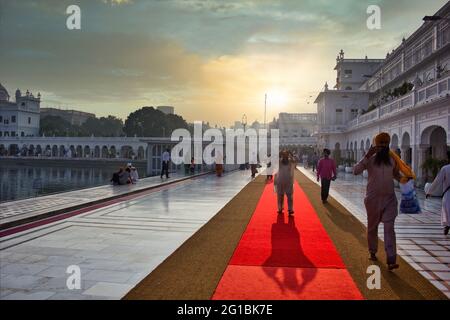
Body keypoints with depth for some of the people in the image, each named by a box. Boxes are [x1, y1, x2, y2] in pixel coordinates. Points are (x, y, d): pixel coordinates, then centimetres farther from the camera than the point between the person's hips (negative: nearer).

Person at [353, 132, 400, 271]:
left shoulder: (392, 160, 3)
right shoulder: (370, 160, -7)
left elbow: (396, 176, 18)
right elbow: (356, 171, -22)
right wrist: (367, 155, -27)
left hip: (389, 199, 2)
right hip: (373, 198, -1)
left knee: (389, 228, -8)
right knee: (372, 227, 13)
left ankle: (391, 261, -10)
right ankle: (372, 252, 34)